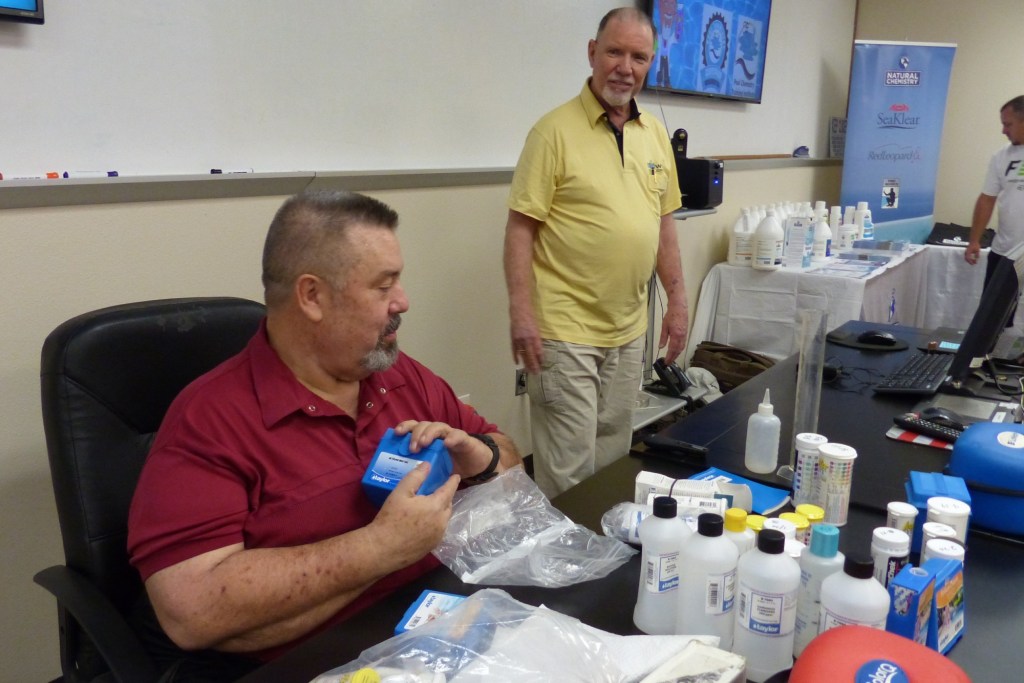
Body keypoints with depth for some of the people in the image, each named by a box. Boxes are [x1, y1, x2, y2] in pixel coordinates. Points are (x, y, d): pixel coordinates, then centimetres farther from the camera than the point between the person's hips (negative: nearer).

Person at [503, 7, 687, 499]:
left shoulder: (656, 135, 9)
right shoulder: (555, 131, -10)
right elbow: (520, 228, -12)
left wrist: (677, 300, 12)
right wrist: (521, 313, -18)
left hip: (628, 330, 6)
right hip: (564, 331, -6)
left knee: (612, 456, 18)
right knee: (568, 467, 0)